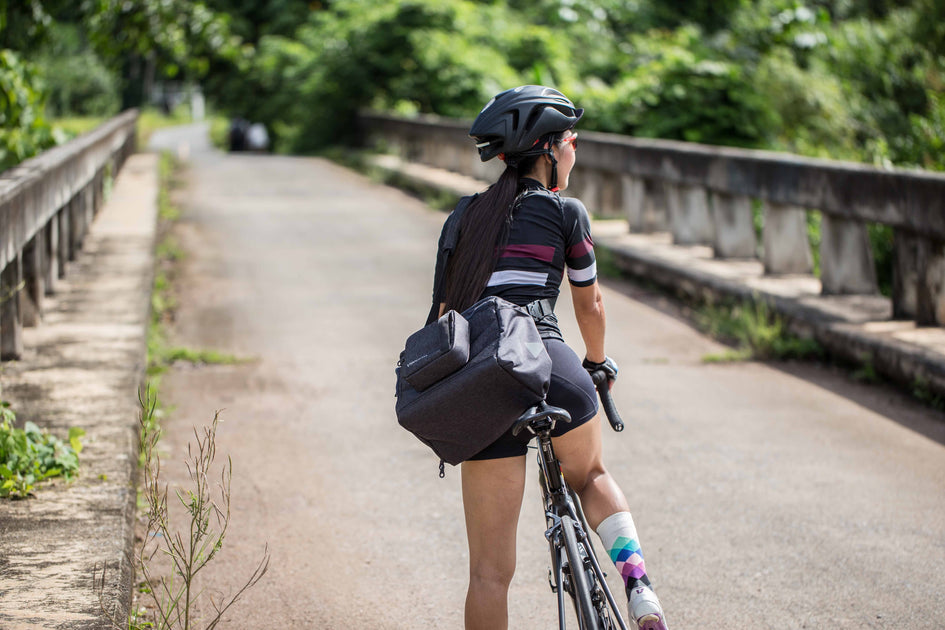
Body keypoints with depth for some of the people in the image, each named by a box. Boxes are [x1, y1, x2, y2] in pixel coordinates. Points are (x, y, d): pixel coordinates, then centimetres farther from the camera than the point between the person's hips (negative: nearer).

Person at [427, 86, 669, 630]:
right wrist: (598, 364, 40)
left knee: (490, 571, 6)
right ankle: (639, 582, 6)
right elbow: (590, 305, 20)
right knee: (590, 476, 29)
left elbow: (444, 310, 23)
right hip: (547, 365, -2)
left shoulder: (465, 217, 20)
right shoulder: (565, 211, 8)